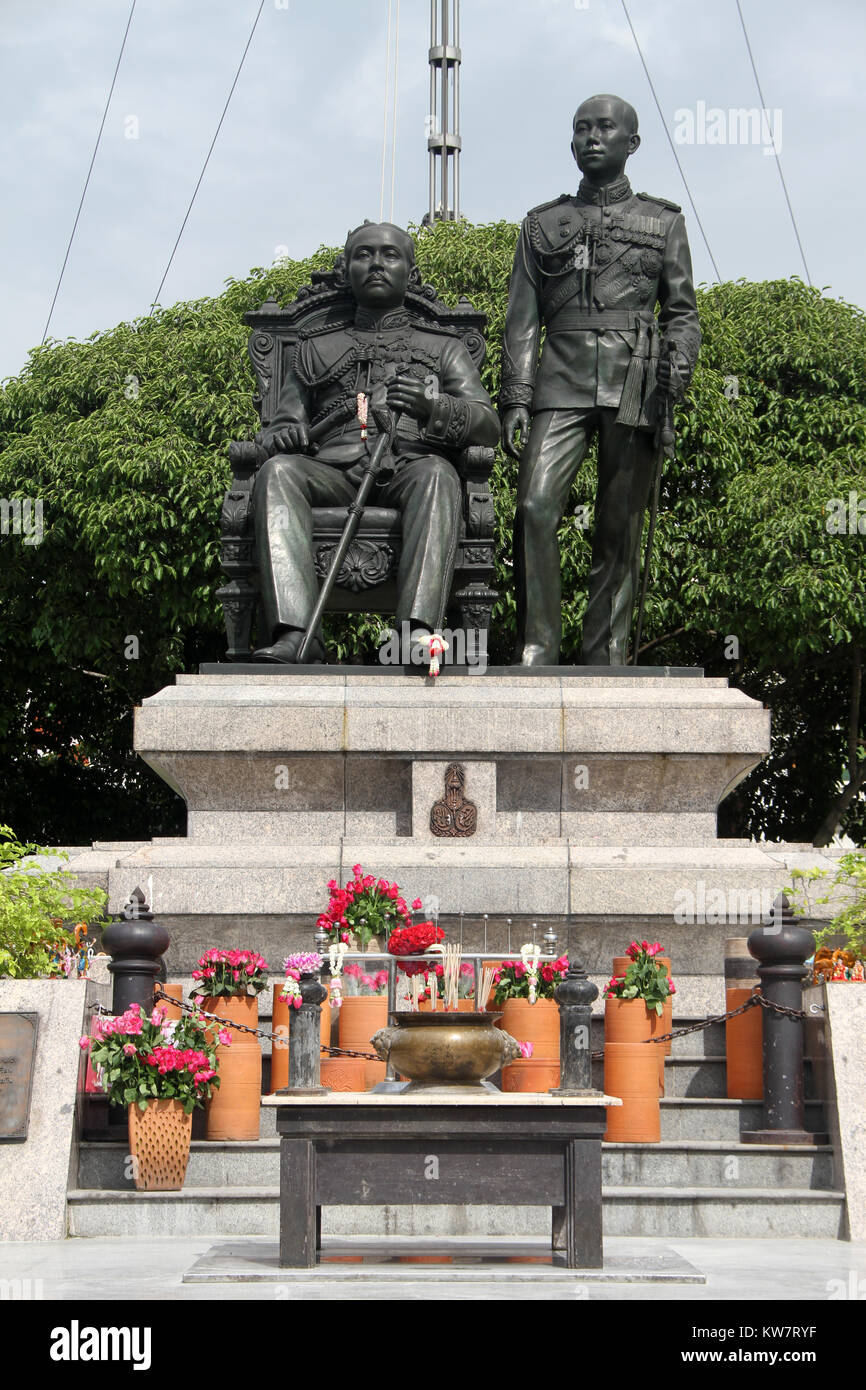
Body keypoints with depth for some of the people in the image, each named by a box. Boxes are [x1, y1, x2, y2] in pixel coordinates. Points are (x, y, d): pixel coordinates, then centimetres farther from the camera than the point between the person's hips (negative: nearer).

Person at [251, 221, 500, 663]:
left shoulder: (443, 347, 25)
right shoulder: (316, 349, 30)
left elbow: (487, 425, 11)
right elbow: (283, 424, 25)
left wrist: (431, 409, -12)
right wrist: (282, 436, -2)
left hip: (407, 467, -1)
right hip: (335, 473, 2)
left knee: (436, 473, -37)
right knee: (277, 470, -32)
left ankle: (418, 629, -53)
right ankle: (294, 633, -46)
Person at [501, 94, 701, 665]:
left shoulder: (664, 221, 17)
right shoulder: (543, 224, 19)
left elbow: (682, 311, 15)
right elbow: (523, 320, 14)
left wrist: (678, 363, -6)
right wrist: (516, 399, 4)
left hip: (636, 386, 0)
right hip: (563, 381, 0)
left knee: (620, 527, -3)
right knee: (535, 506, -18)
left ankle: (606, 658, 1)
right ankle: (537, 650, -13)